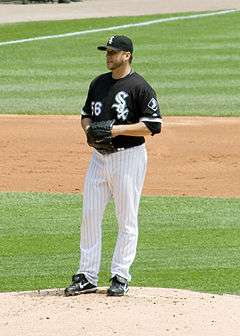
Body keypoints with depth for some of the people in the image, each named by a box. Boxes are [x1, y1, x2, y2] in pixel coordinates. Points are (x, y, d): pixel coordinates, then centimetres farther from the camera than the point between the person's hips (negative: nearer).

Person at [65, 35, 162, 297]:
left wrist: (117, 129, -20)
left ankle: (120, 277, 7)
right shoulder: (98, 83, 11)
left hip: (128, 157, -7)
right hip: (100, 156, 7)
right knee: (90, 215, 5)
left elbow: (153, 125, -15)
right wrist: (88, 129, 0)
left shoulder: (139, 87, -10)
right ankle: (87, 277, 10)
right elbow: (86, 114, 22)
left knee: (127, 219, 0)